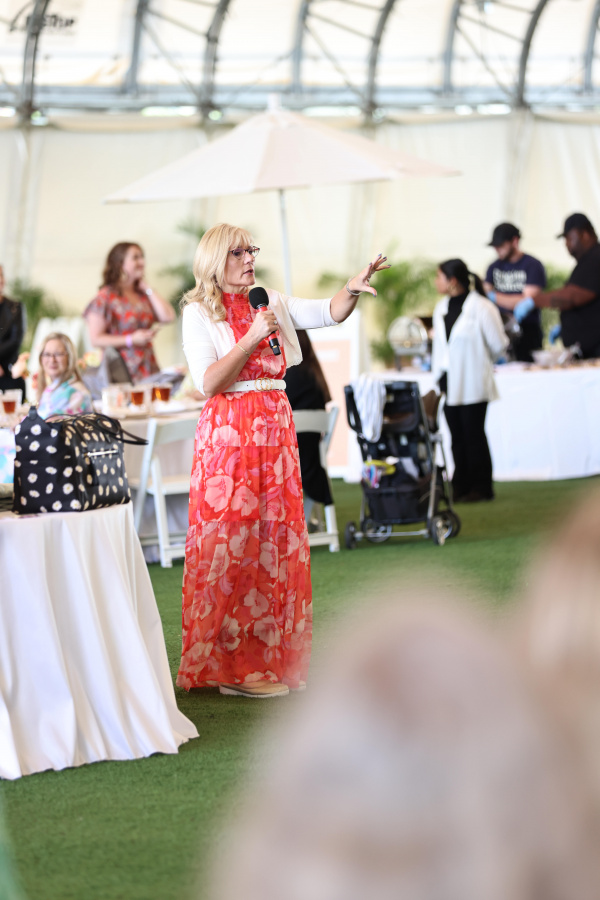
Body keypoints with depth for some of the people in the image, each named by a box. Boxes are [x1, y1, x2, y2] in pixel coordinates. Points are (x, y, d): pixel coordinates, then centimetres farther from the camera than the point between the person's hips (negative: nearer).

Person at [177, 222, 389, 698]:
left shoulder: (272, 303, 12)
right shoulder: (199, 313, -2)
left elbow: (330, 313, 2)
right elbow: (208, 383, -11)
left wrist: (352, 288, -17)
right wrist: (253, 338, -14)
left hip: (275, 429, 5)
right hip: (229, 433, -5)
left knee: (277, 540, 6)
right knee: (233, 545, -5)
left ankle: (273, 657, 13)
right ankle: (232, 665, -1)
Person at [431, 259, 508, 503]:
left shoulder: (482, 308, -12)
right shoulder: (441, 309, 10)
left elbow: (498, 345, -4)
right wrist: (438, 373, 12)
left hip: (473, 384, -6)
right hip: (449, 382, 6)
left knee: (473, 434, -3)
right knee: (457, 435, 7)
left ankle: (481, 487, 5)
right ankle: (461, 485, 13)